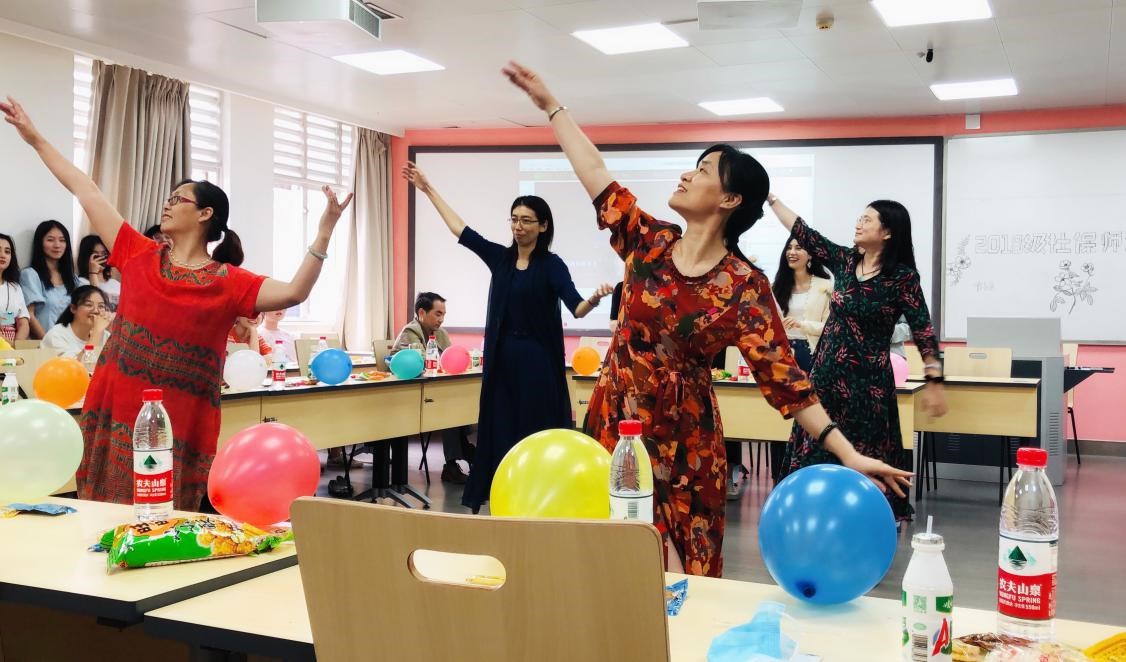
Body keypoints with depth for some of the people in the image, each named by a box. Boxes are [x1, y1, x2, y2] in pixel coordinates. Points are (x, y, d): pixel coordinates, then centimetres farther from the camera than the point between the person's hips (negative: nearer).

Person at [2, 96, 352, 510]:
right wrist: (36, 139, 18)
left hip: (179, 426, -3)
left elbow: (293, 293, -17)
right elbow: (87, 193, 12)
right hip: (116, 413, 4)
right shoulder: (139, 255, 7)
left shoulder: (229, 283, -3)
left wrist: (324, 230, -24)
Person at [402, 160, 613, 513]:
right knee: (500, 435, 7)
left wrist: (594, 299, -39)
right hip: (502, 360, 5)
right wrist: (428, 190, 14)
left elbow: (576, 308, -16)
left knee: (536, 439, -2)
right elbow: (461, 230, 13)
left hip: (537, 362, -5)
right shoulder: (500, 257, 7)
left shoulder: (552, 265, -6)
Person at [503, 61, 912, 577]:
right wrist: (550, 104, 15)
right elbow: (594, 171, 9)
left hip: (681, 440, -3)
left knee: (677, 575, 5)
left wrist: (847, 453, -22)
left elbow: (782, 376, -15)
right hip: (613, 424, 4)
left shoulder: (744, 287, -10)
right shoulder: (648, 242, 2)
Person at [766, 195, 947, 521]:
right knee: (820, 451, 8)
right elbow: (802, 231, 8)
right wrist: (769, 194, 7)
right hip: (828, 373, 5)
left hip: (867, 379, -5)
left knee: (864, 457, 2)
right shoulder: (844, 259, 5)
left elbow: (922, 329, -9)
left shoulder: (903, 276, -9)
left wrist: (934, 381, -12)